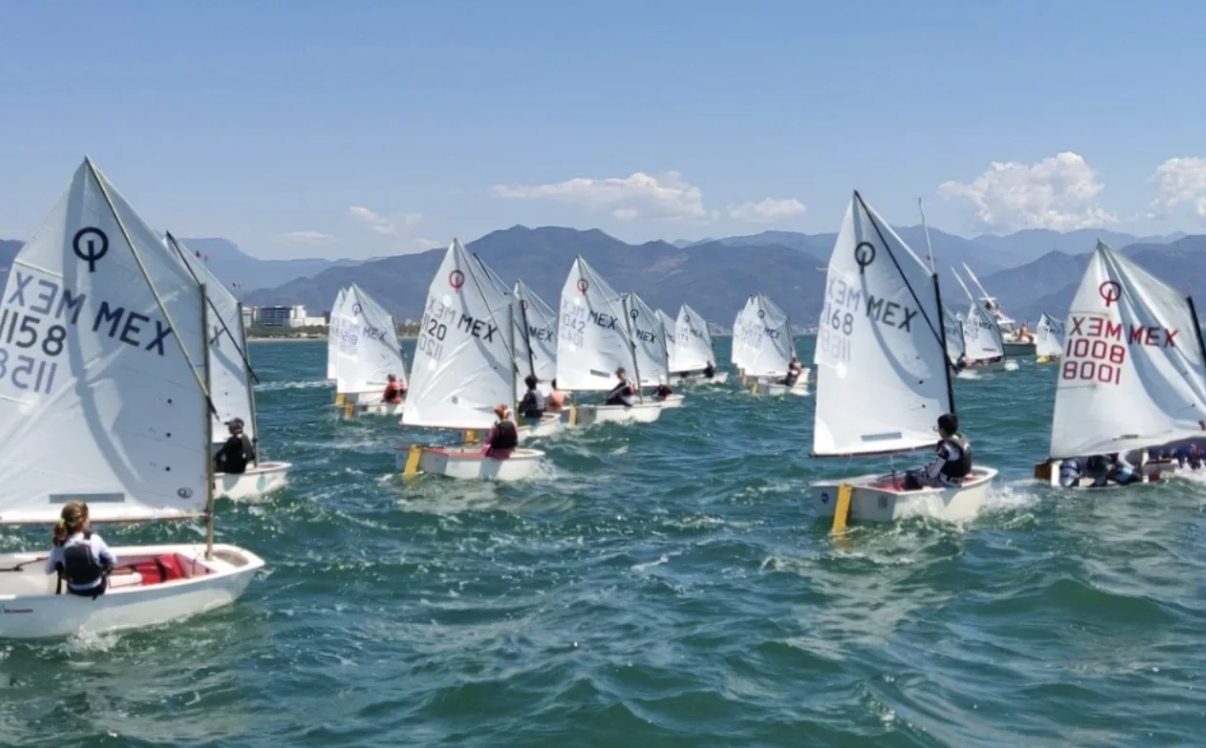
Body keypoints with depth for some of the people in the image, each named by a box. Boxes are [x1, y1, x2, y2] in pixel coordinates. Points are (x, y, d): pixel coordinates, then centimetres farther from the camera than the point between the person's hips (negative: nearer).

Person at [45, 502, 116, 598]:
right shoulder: (95, 540, -27)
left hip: (74, 592, 2)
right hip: (97, 589, -2)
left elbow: (48, 570, -7)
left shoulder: (59, 546, -22)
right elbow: (113, 561, -13)